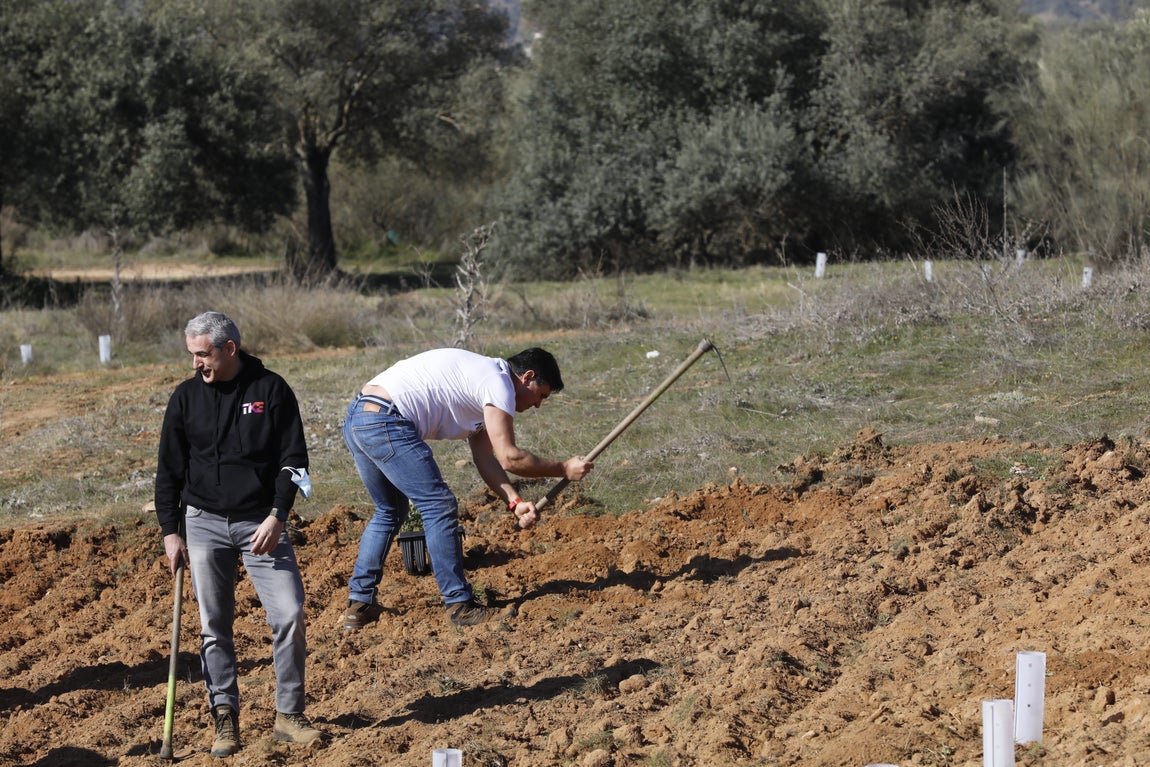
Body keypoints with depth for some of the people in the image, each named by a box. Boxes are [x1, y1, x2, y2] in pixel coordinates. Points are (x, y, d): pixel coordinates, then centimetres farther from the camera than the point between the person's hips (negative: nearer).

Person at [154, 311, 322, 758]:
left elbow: (293, 460, -1)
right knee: (214, 625, 1)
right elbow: (169, 470, 9)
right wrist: (171, 531, 4)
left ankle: (289, 715, 2)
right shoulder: (186, 398, 4)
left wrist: (277, 516, -11)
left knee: (288, 614, -9)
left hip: (262, 522, -2)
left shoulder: (271, 390, -2)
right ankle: (225, 718, 8)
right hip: (205, 524, 2)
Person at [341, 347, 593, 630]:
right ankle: (460, 605, -2)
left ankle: (359, 605, 22)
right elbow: (508, 457, -7)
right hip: (386, 422, -11)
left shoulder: (480, 381, 26)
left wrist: (515, 501, 8)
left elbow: (485, 458, 21)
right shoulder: (498, 382, -5)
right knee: (439, 507, -5)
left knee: (390, 511, 23)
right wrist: (564, 469, 4)